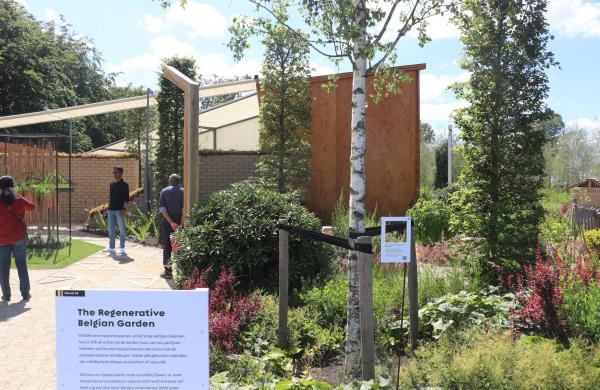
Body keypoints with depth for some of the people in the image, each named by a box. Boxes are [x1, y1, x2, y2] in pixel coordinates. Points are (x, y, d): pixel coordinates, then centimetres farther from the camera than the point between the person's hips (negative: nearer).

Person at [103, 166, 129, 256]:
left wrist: (124, 209, -18)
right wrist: (108, 207, 13)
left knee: (122, 229, -1)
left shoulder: (124, 185, -6)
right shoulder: (112, 184, 14)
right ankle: (111, 247, 20)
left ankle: (121, 248, 5)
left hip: (119, 210, -7)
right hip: (111, 210, 7)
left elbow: (126, 199, -11)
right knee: (110, 229, 11)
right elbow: (110, 197, 20)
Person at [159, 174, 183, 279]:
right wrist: (181, 223, -11)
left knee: (167, 247, 6)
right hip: (180, 221, 0)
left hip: (167, 222, 0)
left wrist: (171, 222, -13)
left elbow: (162, 209, -8)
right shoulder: (183, 191, 1)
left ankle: (168, 271, 6)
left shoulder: (164, 191, 2)